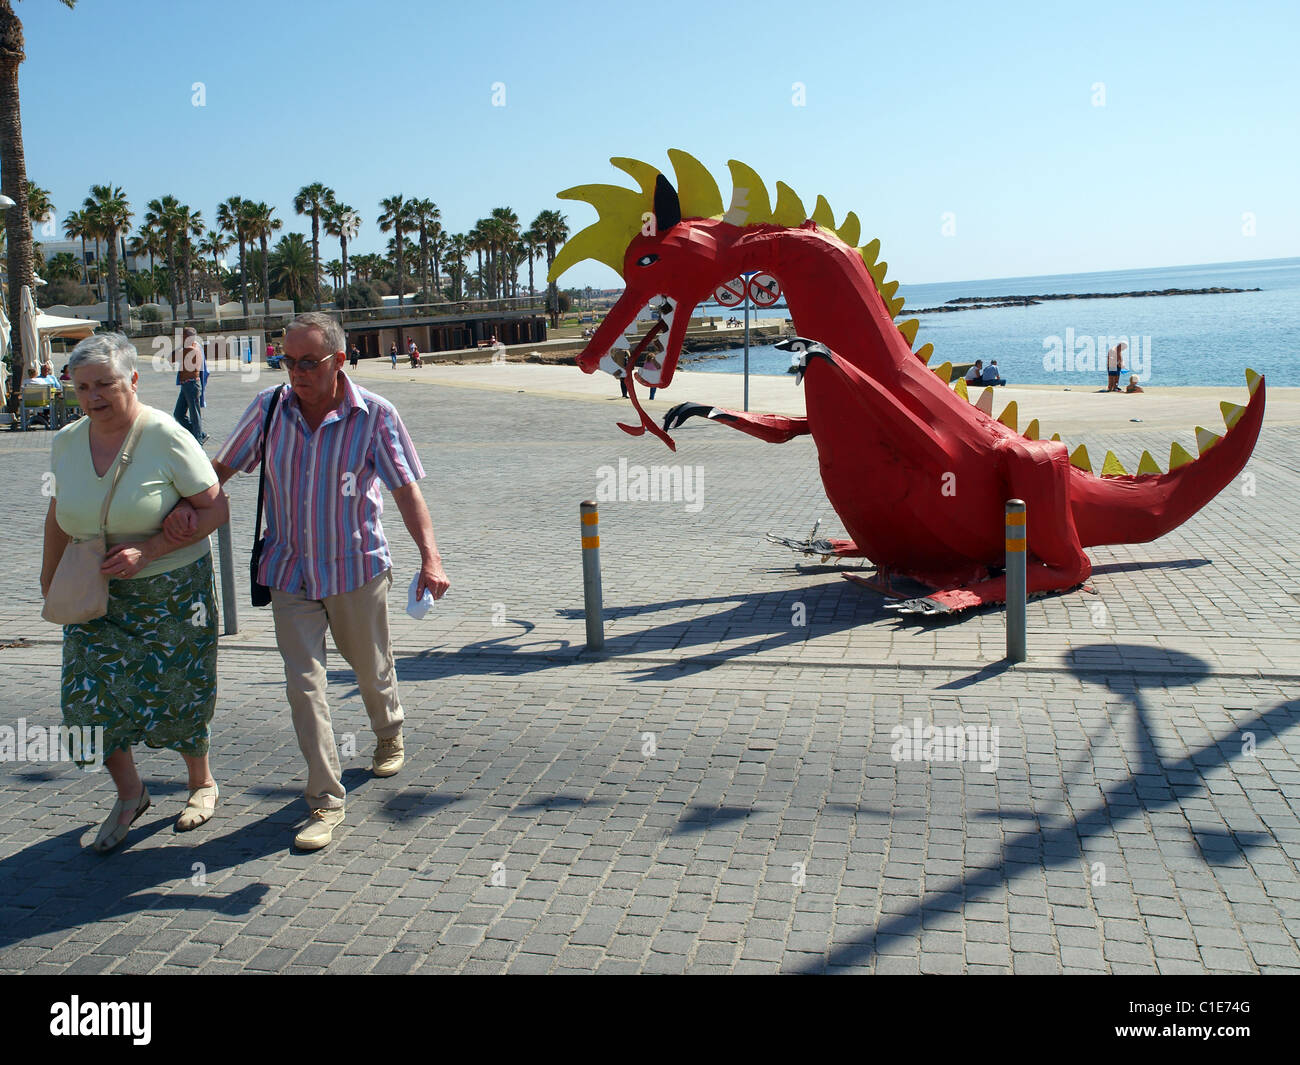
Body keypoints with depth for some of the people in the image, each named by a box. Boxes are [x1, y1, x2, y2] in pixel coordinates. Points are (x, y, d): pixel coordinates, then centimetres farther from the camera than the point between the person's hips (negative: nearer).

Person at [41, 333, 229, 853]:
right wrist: (50, 577, 18)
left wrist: (148, 550, -23)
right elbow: (59, 513, 15)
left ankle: (201, 783, 30)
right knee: (91, 692, -1)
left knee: (174, 693, 4)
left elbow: (216, 509, -15)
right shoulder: (67, 441, 0)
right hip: (95, 594, 5)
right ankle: (129, 794, 22)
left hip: (169, 590, -4)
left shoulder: (166, 438, -17)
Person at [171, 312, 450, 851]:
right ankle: (326, 801, 7)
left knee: (372, 670, 17)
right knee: (303, 684, -3)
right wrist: (186, 504, -12)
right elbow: (222, 467, 7)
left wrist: (430, 555, -26)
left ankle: (390, 735, 50)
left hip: (356, 568, -2)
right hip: (290, 571, 2)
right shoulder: (269, 408, -2)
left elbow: (405, 487, -14)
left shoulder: (374, 415, -11)